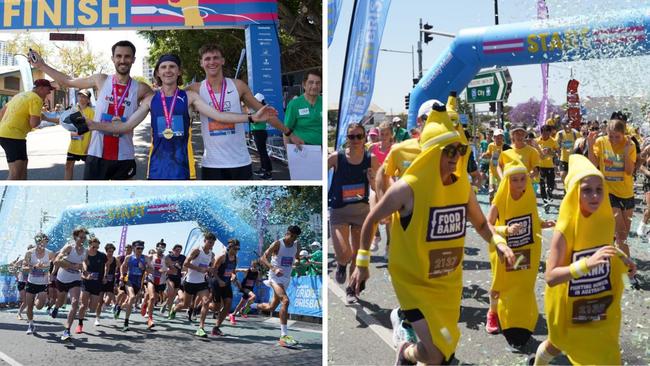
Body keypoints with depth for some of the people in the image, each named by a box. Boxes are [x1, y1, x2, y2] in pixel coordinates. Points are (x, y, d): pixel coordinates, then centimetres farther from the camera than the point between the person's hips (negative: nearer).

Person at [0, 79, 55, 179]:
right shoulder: (36, 99, -10)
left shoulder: (21, 95, 19)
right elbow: (34, 123, -18)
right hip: (14, 136, -10)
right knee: (15, 173, -13)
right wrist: (40, 117, 3)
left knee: (23, 164, 22)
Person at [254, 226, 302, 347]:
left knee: (271, 307, 14)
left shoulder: (297, 246, 6)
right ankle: (284, 336, -29)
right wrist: (274, 269, -31)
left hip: (286, 278, 7)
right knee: (285, 300, -28)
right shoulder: (277, 244, -12)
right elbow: (263, 258, -17)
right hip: (275, 277, -7)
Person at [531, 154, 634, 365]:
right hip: (569, 307, -5)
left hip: (600, 306, 5)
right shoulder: (565, 228, -26)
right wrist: (587, 264, -41)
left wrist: (621, 261, -6)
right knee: (557, 345, 19)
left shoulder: (606, 220, -8)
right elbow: (550, 277, -31)